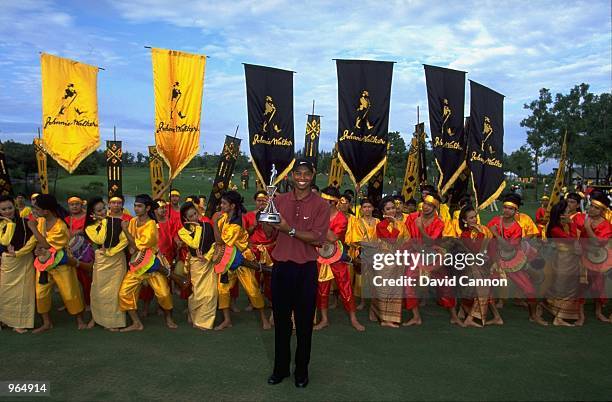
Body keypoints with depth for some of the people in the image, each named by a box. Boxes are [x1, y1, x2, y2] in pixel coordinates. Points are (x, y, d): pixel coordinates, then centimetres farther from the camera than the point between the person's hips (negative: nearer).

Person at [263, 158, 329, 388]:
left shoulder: (320, 205, -5)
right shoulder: (280, 200, 5)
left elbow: (317, 238, -14)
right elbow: (269, 233, 7)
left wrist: (290, 229, -24)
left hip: (306, 268, -3)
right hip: (281, 266, 3)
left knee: (304, 322, 9)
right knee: (281, 320, 13)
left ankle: (302, 370, 26)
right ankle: (280, 368, 29)